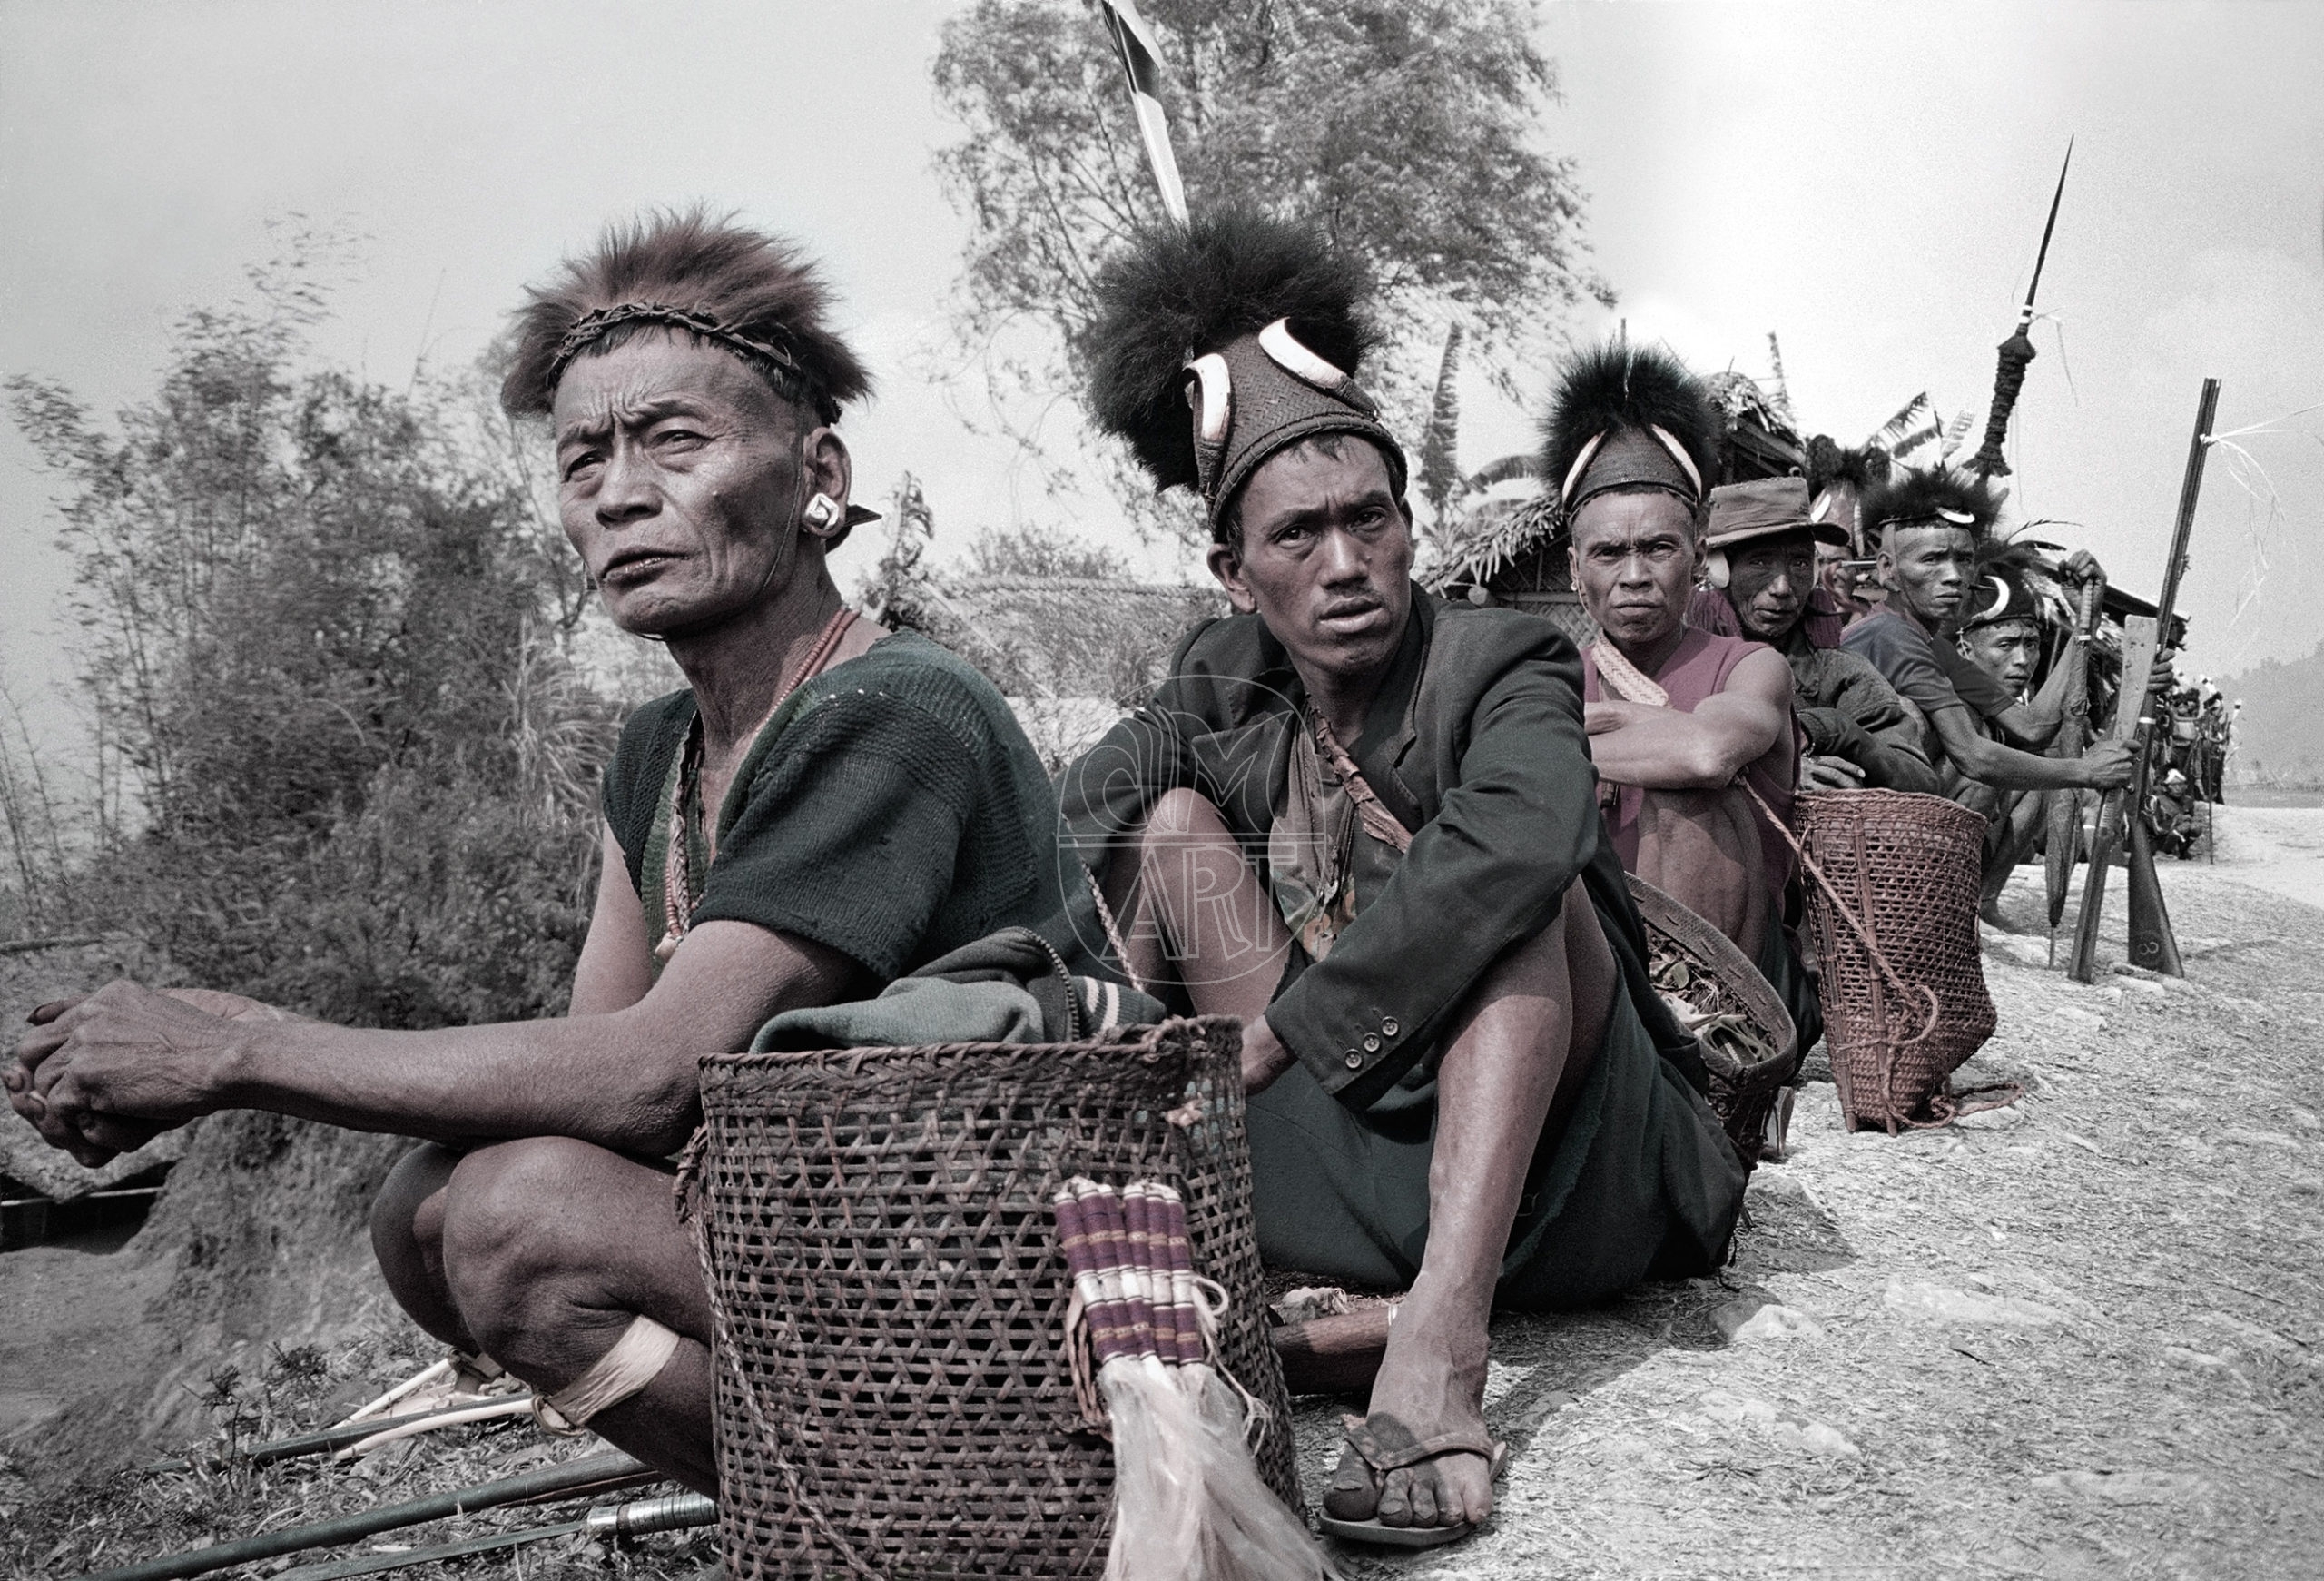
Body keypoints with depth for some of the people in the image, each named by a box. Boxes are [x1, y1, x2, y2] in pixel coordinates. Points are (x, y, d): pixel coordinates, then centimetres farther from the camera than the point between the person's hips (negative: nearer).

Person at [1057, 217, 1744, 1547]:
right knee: (1175, 821, -9)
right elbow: (1076, 812, -7)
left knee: (1519, 874, -25)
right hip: (1343, 1170, 3)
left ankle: (1442, 1330, -39)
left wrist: (1275, 1034, -27)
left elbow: (1520, 837, -29)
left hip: (1550, 1181, -2)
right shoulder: (1224, 691, 8)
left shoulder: (1502, 663, -7)